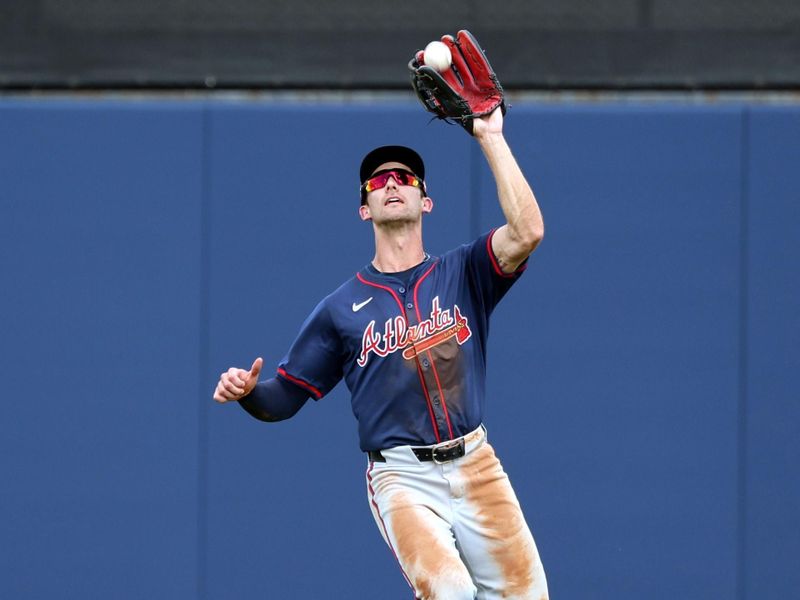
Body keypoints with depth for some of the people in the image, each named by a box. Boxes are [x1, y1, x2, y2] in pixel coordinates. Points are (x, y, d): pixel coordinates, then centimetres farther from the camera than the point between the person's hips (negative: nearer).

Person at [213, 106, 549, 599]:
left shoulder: (462, 275, 8)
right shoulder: (341, 309, 8)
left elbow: (527, 232, -11)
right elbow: (283, 399, 10)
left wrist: (491, 139, -8)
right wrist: (246, 392, -13)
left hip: (475, 466, 2)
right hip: (402, 478, -2)